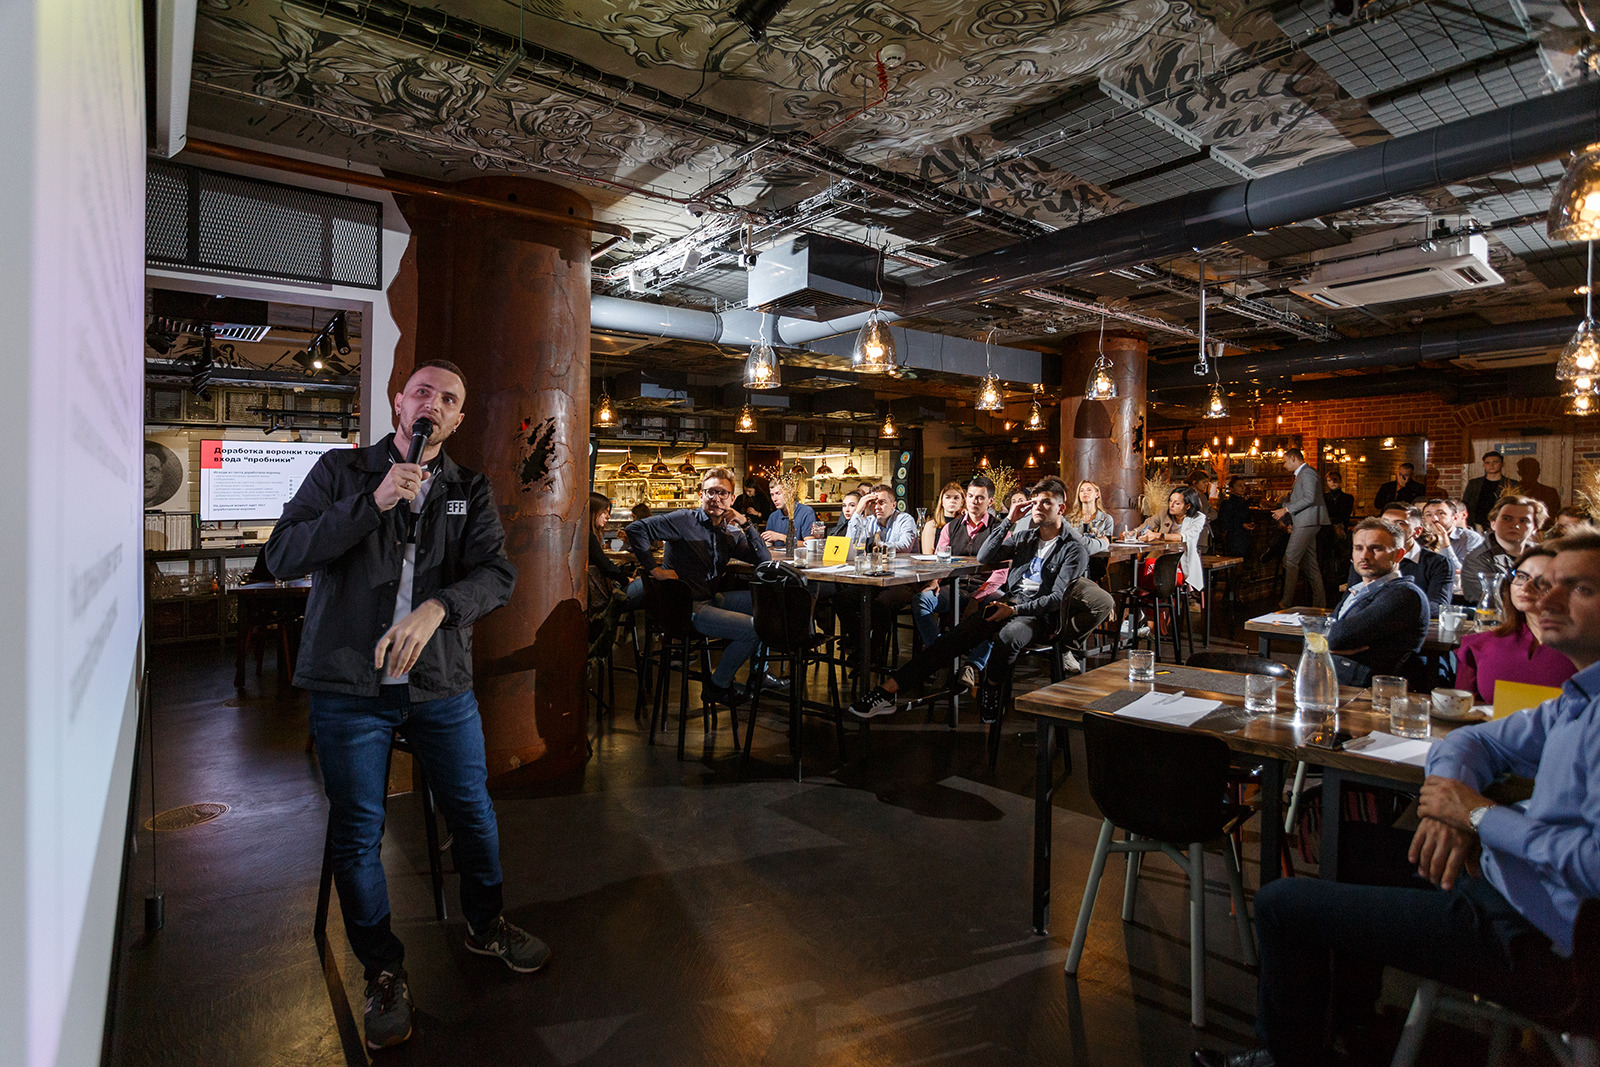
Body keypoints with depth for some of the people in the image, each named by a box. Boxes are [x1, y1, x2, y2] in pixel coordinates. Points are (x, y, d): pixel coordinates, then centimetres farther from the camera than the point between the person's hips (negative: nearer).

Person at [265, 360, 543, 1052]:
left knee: (473, 814, 12)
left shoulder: (471, 492, 6)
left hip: (441, 685, 2)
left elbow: (496, 573, -8)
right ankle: (383, 972, 31)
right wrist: (374, 503, -18)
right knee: (356, 835, 8)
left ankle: (486, 925, 39)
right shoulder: (342, 472, 2)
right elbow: (283, 555, -8)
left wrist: (435, 608, -27)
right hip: (349, 688, -1)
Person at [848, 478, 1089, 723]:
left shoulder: (1074, 550, 3)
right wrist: (1007, 521, 6)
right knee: (955, 637, -20)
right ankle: (888, 691, -28)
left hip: (1037, 615, -4)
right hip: (1005, 604, 5)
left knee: (1008, 636, -41)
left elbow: (1058, 598, -7)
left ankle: (991, 688, -10)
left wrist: (1014, 610, -16)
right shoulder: (1024, 538, 22)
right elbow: (984, 557, 10)